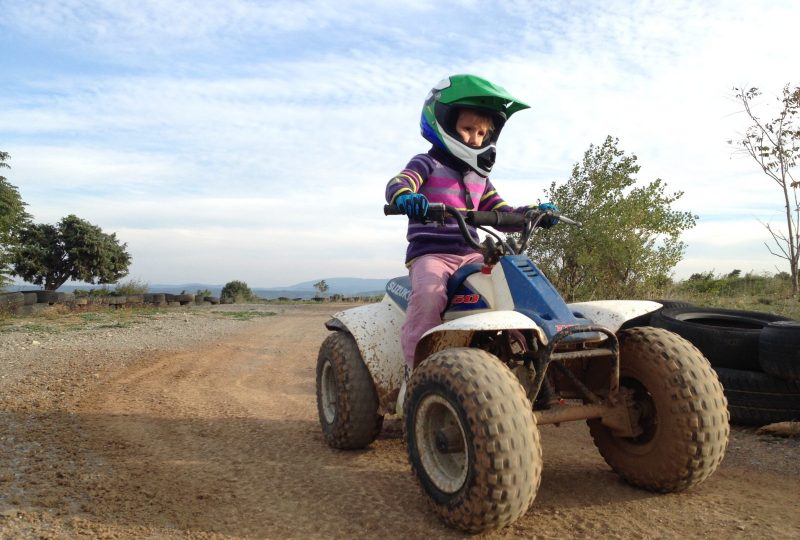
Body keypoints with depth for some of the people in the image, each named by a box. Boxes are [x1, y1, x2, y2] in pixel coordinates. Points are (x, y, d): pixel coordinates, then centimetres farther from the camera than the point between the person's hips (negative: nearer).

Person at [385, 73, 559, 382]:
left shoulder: (479, 177, 22)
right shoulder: (427, 164, 2)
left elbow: (502, 213, 20)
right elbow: (397, 184, -18)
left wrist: (533, 213, 0)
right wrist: (405, 197, -43)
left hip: (470, 254, 6)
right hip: (430, 253, -6)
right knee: (429, 294, -35)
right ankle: (417, 370, -24)